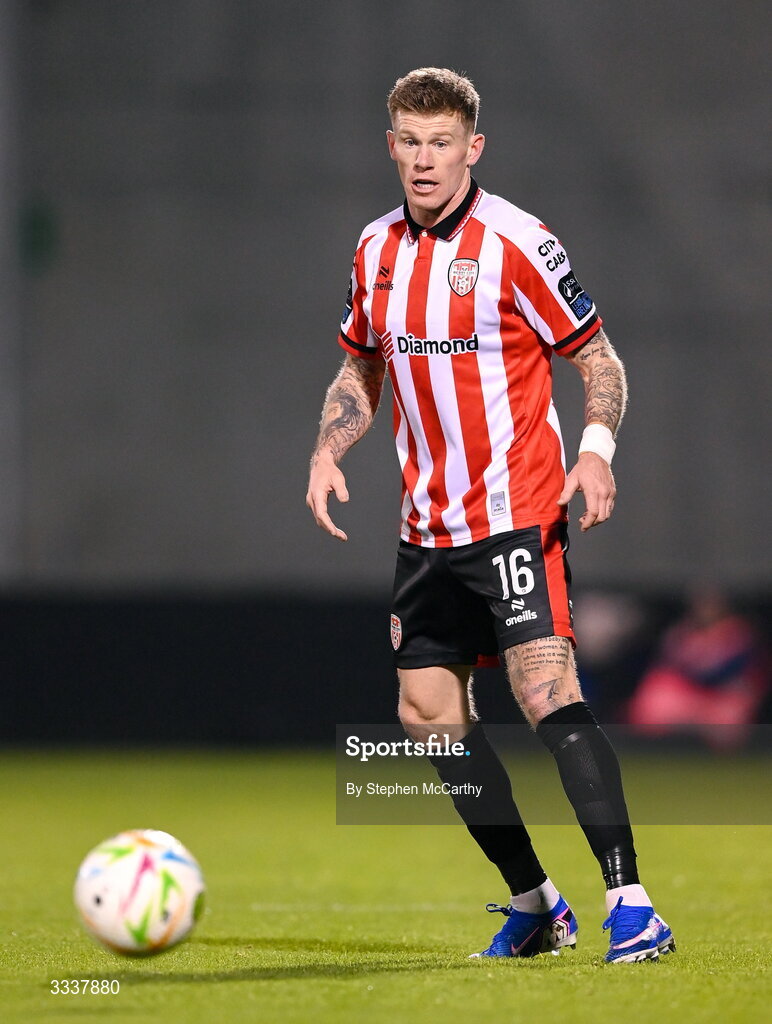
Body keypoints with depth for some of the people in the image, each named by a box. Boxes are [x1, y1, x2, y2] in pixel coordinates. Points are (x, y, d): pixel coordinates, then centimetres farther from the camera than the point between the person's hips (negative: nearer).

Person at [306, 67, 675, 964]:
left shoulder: (514, 242, -10)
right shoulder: (378, 248, 8)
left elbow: (597, 358, -5)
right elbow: (361, 367, 21)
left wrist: (596, 450, -22)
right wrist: (327, 452, 5)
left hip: (515, 517, -7)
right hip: (428, 526, 7)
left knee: (547, 694, -20)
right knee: (429, 715, 7)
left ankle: (630, 905, -20)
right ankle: (533, 905, 19)